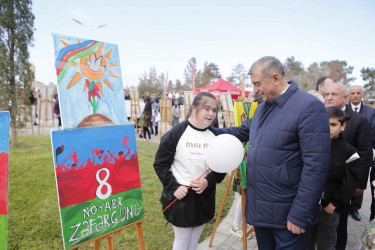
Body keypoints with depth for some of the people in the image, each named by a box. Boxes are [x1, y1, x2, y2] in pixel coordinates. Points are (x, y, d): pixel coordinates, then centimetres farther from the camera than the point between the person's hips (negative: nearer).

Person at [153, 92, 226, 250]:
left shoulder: (216, 136, 0)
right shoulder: (176, 133, -12)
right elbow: (160, 164, -7)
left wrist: (209, 181, -14)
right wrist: (174, 187, -15)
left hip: (204, 198, 4)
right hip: (180, 197, -4)